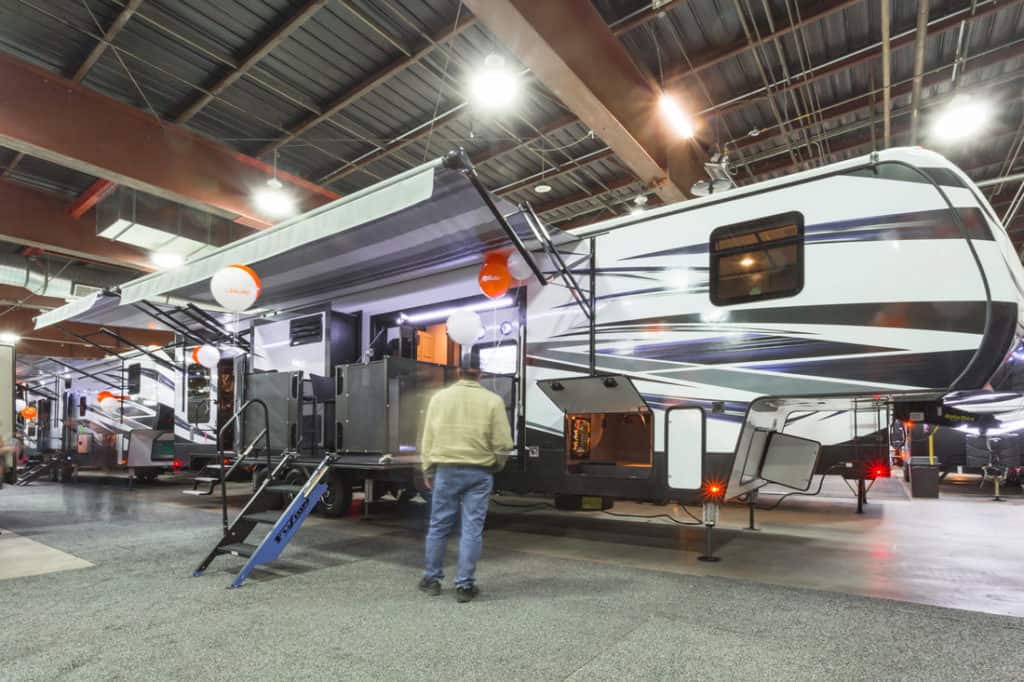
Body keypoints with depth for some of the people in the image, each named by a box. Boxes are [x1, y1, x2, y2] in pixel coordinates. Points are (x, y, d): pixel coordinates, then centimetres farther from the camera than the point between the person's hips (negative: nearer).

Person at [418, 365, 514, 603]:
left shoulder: (440, 397, 2)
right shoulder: (493, 400, -4)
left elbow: (428, 438, 4)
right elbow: (503, 443, -6)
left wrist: (427, 471, 12)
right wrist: (496, 465, 12)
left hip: (446, 470, 2)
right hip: (480, 473, -2)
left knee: (439, 525, 14)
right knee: (472, 529, 6)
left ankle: (431, 579, 27)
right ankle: (464, 585, 12)